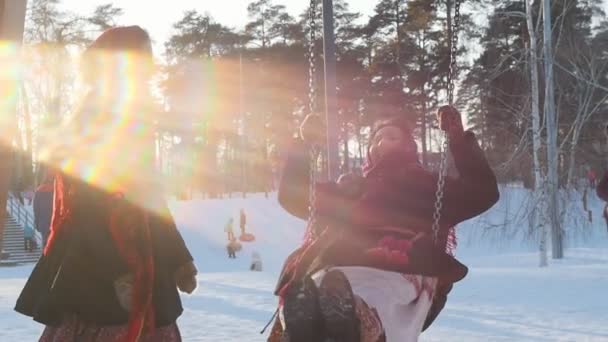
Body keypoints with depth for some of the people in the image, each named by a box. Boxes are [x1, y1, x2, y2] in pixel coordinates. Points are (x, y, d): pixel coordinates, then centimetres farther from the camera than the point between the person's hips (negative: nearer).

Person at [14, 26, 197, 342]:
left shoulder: (134, 121, 17)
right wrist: (119, 272, -25)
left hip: (137, 271, 9)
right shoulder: (92, 121, -10)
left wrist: (178, 259, 22)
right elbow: (90, 207, -19)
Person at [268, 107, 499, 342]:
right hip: (336, 267, 3)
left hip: (398, 271, -2)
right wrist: (304, 145, 29)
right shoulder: (351, 187, 43)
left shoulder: (429, 187, 34)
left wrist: (458, 139, 12)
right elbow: (292, 197, 39)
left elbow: (484, 192, 19)